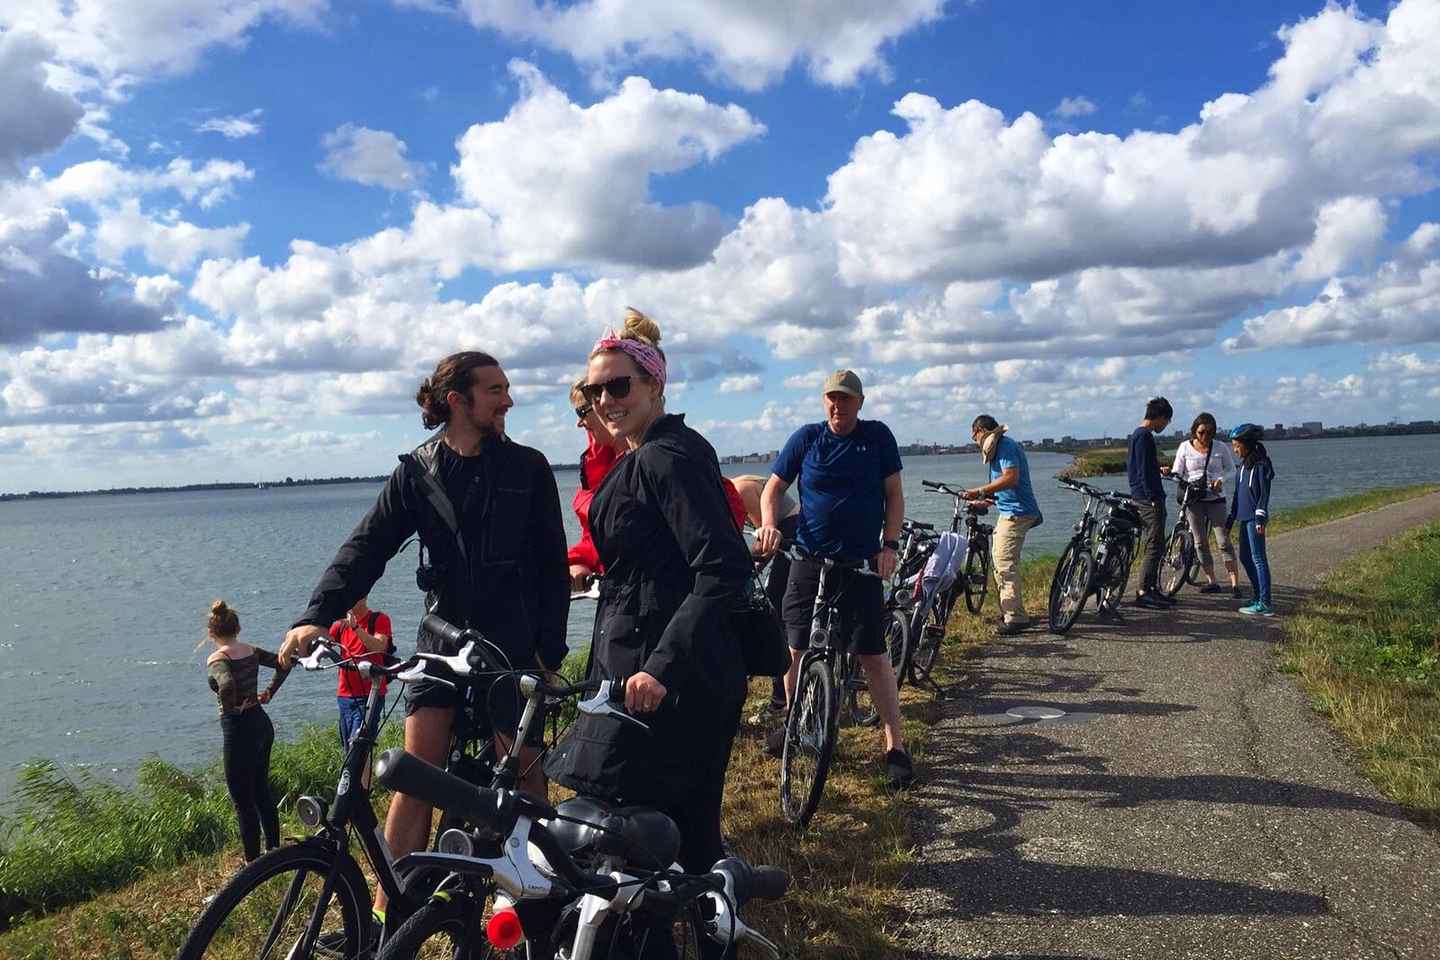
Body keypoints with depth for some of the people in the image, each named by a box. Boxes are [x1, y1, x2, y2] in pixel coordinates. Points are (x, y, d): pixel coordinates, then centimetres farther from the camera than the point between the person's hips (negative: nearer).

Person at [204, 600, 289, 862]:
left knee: (242, 801, 3)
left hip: (240, 729, -8)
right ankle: (274, 852, 29)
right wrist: (270, 692, 16)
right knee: (262, 791, 20)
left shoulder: (217, 658, -16)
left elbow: (227, 685, -35)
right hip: (262, 723, 8)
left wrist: (230, 708, -18)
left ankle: (253, 863, 10)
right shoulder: (251, 651, 5)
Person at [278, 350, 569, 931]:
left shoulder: (527, 468, -1)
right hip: (442, 637, 1)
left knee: (522, 770, 5)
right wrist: (317, 616, -22)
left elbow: (552, 565, 0)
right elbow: (367, 547, -8)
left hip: (510, 642, -1)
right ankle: (385, 920, 9)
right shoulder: (417, 473, 1)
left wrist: (549, 648, -6)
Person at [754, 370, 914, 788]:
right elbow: (774, 488, 6)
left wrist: (889, 545, -7)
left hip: (862, 563, -1)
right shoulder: (807, 438, 2)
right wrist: (770, 523, -13)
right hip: (809, 560, 2)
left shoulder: (878, 436, 1)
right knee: (796, 648, 7)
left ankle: (895, 747, 3)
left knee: (874, 655, -4)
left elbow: (894, 495, 5)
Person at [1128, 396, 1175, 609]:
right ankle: (1143, 593, -8)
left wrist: (1158, 470, 37)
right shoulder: (1144, 436, -15)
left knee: (1155, 546, 14)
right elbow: (1144, 472, -20)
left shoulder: (1138, 434, 16)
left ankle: (1153, 589, 20)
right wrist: (1153, 498, -20)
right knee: (1154, 546, -9)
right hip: (1149, 498, -11)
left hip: (1144, 498, 11)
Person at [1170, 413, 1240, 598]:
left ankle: (1235, 584, -5)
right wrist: (1168, 473, -21)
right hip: (1193, 499, 1)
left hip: (1215, 499, -1)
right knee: (1200, 543, 5)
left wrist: (1220, 479, -11)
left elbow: (1231, 470, 10)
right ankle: (1212, 582, 14)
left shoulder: (1221, 448, 0)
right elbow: (1177, 473, 3)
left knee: (1224, 542, -7)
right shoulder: (1185, 447, 1)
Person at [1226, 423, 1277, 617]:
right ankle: (1260, 598, 20)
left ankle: (1265, 604, -6)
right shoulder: (1242, 466, 16)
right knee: (1245, 557, 12)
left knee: (1258, 559, -8)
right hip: (1244, 517, 9)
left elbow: (1264, 493, -14)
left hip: (1255, 519, -9)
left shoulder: (1260, 465, -10)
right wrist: (1230, 520, 21)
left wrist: (1260, 517, -20)